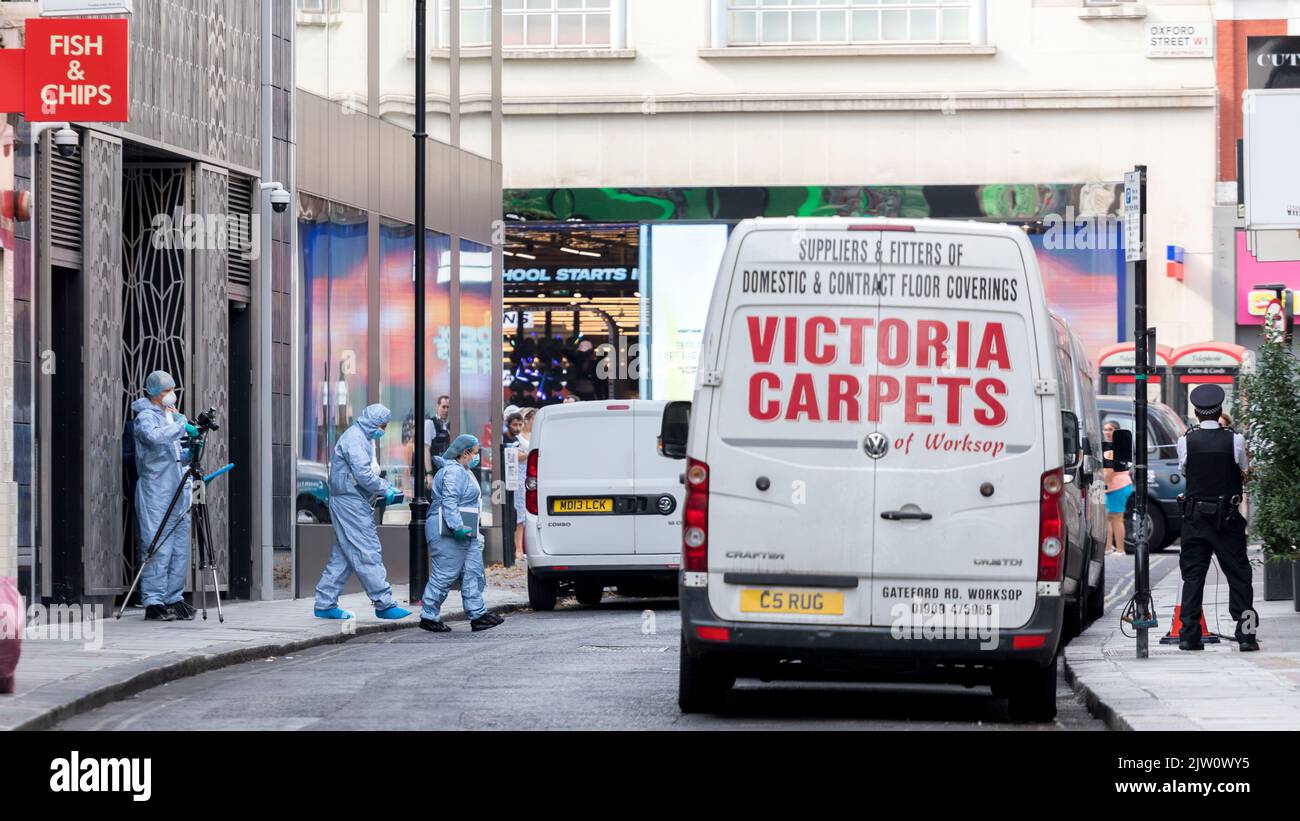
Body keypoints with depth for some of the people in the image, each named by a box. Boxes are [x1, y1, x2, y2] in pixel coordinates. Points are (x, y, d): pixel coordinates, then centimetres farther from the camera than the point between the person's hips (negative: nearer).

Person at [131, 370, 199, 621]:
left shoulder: (174, 416, 19)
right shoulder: (146, 417, -6)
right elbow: (154, 436, -28)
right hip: (155, 491, -8)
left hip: (178, 492, 8)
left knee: (180, 547, 8)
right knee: (157, 547, -10)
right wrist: (181, 425, -25)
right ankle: (153, 602, -10)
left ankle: (174, 598, 15)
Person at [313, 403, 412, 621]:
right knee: (368, 554, -9)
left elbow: (369, 473, 27)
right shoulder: (354, 438, -14)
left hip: (355, 504, 11)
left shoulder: (363, 439, 20)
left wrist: (386, 486, 13)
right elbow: (364, 475, -22)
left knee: (342, 556, 11)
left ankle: (325, 604, 13)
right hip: (350, 503, -11)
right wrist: (385, 490, -11)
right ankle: (384, 604, -9)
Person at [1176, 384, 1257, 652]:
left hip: (1195, 516, 1)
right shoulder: (1235, 440, -7)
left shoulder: (1186, 441, -5)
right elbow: (1244, 471, 8)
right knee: (1238, 573, 5)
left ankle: (1189, 635, 1)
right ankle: (1246, 634, 0)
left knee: (1193, 574, 6)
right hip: (1228, 518, -1)